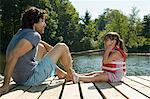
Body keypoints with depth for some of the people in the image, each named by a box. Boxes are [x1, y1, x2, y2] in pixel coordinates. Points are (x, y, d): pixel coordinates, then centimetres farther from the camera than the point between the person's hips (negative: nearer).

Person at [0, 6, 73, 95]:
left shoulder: (22, 32, 9)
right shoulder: (34, 35, -18)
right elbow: (13, 56, -30)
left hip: (19, 79, 9)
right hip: (31, 79, -9)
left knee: (41, 47, 28)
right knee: (62, 47, -1)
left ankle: (63, 74, 34)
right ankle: (72, 75, 23)